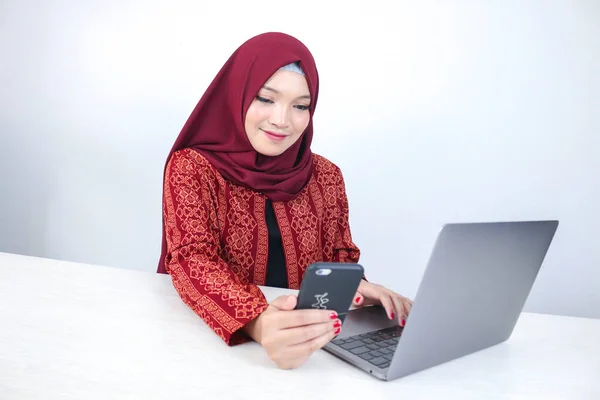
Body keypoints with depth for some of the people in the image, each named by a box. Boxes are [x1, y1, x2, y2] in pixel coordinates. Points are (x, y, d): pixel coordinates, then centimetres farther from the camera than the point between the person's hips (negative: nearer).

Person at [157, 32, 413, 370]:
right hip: (212, 340, -2)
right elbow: (193, 261, -17)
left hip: (306, 343, 3)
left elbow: (339, 260, 4)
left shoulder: (326, 176, 3)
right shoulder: (192, 168, -6)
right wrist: (257, 322, -35)